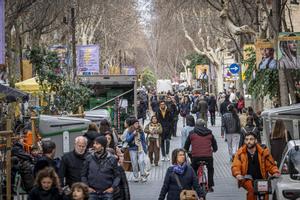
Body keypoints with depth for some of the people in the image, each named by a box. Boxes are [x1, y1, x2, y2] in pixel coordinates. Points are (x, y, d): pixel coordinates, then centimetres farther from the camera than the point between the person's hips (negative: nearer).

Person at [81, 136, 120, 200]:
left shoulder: (111, 159, -1)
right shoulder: (89, 158, 2)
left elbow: (117, 176, 4)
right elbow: (83, 175, 9)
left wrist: (113, 187, -7)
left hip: (107, 193, -1)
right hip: (93, 193, 1)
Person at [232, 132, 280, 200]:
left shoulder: (263, 151, -1)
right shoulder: (240, 153, -1)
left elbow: (270, 165, 4)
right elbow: (235, 166, -5)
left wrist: (275, 172, -16)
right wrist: (237, 174, -26)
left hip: (261, 179, 1)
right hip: (247, 180, -1)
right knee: (252, 189, -32)